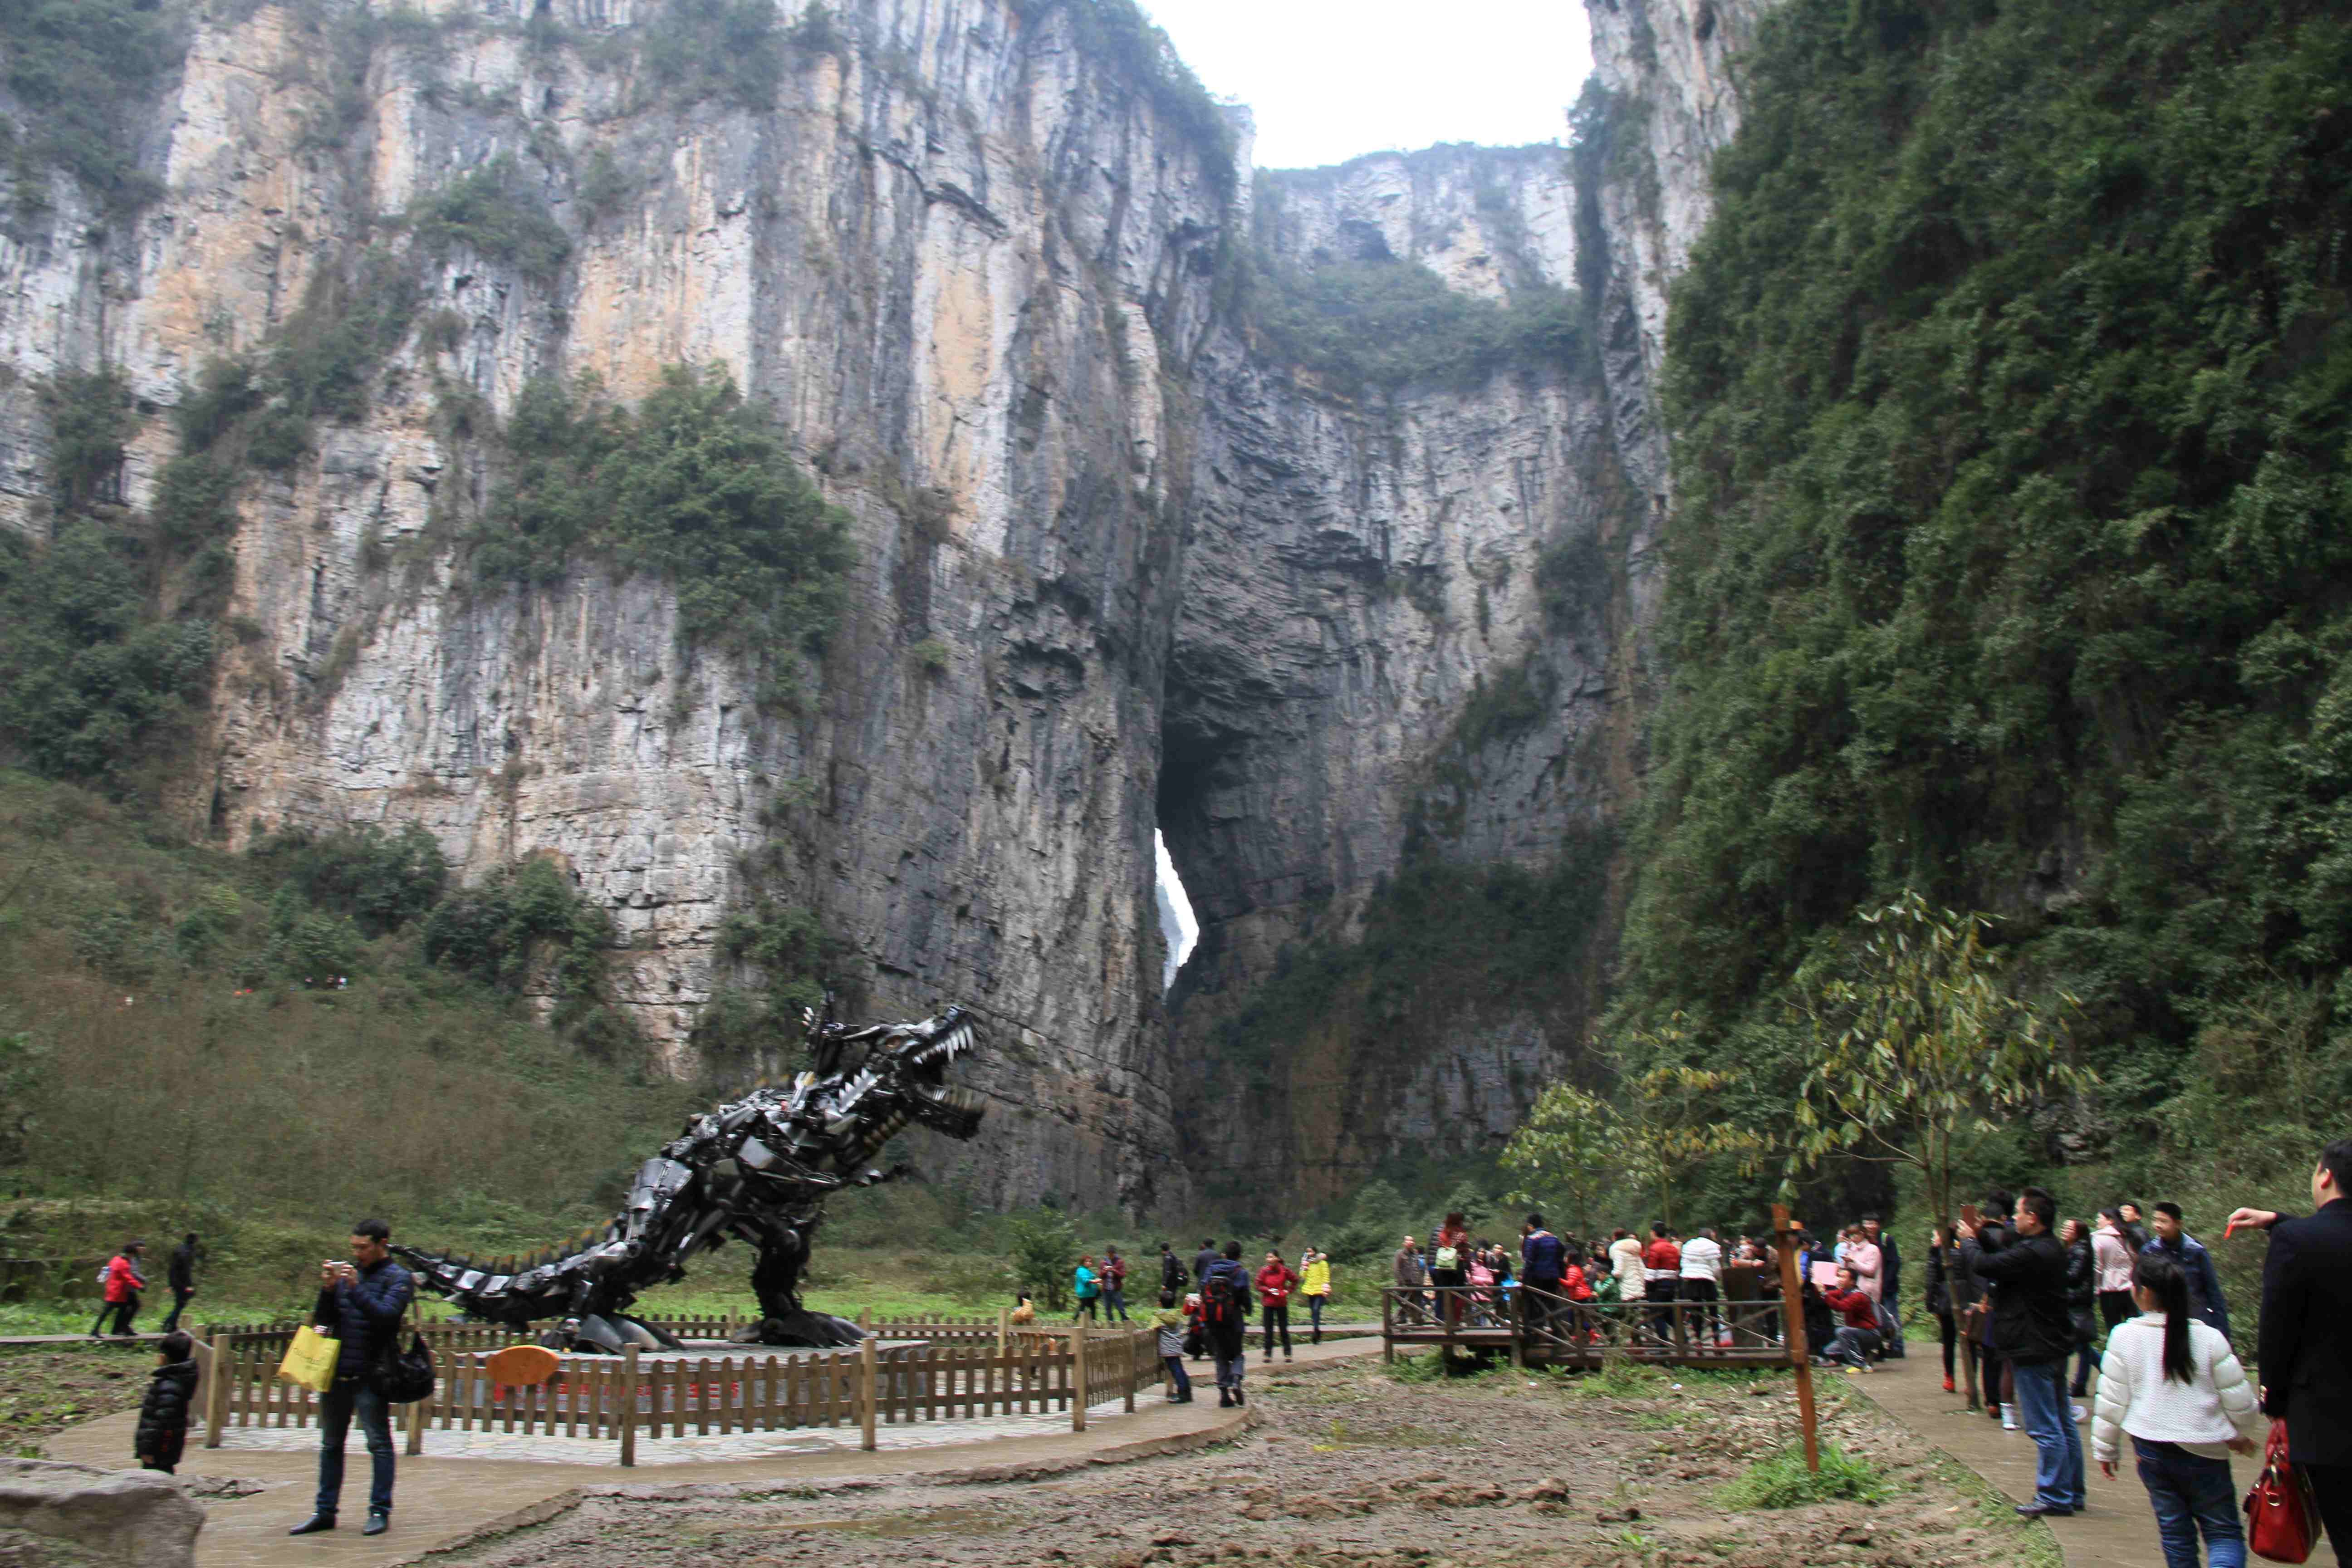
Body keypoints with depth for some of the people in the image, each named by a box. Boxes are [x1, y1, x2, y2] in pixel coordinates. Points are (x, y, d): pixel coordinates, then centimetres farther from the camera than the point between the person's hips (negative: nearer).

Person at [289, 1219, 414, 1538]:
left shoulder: (398, 1278, -3)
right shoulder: (348, 1272, 13)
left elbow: (386, 1315, -18)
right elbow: (323, 1319, 11)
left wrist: (356, 1288, -23)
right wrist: (328, 1289, -6)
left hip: (370, 1375, -6)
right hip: (336, 1371, 6)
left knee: (379, 1443, -2)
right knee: (331, 1444, 12)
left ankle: (380, 1512, 3)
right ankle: (325, 1511, 19)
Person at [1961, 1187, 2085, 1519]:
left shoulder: (2032, 1254, -24)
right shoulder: (2051, 1249, 8)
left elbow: (1985, 1266, -20)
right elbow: (2007, 1255, 20)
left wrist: (1968, 1240, -2)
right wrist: (1981, 1235, 11)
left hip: (2034, 1351, -10)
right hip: (2054, 1347, 10)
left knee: (2045, 1428, -4)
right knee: (2062, 1423, 15)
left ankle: (2055, 1497, 1)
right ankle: (2071, 1493, 24)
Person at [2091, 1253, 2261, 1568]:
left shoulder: (2124, 1336, -8)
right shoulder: (2209, 1339, -8)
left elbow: (2112, 1400, -3)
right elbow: (2239, 1399, 0)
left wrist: (2105, 1447, 11)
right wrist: (2245, 1434, 21)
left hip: (2151, 1448, 1)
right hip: (2203, 1450, -1)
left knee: (2174, 1529, 14)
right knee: (2224, 1531, 7)